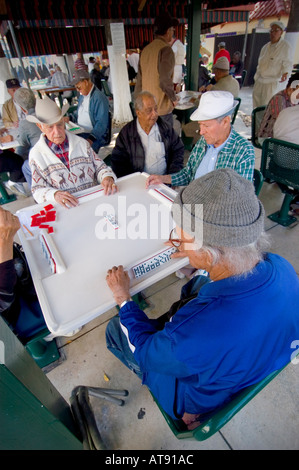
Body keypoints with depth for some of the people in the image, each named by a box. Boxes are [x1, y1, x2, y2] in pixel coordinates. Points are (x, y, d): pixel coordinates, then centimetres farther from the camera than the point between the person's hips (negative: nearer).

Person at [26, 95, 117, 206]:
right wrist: (55, 194, -20)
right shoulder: (36, 154, 6)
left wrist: (107, 178, -8)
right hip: (64, 208, -1)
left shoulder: (81, 143, 14)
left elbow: (100, 167, 16)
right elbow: (38, 190, 3)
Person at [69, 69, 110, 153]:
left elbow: (101, 123, -21)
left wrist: (91, 139, -32)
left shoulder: (99, 97, -12)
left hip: (95, 135, -8)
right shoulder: (82, 96, 18)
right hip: (80, 133, 8)